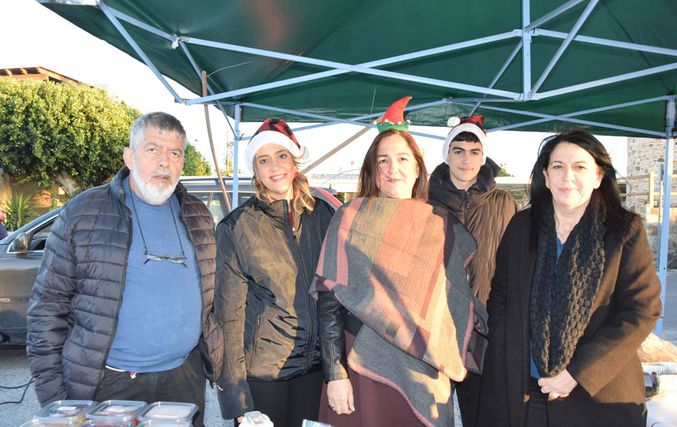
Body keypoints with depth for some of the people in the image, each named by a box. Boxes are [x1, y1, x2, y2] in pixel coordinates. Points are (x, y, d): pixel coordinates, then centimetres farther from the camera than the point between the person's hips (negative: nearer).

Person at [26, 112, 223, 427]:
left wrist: (214, 359, 9)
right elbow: (47, 305, -4)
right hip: (105, 387, -3)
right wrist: (52, 394, -6)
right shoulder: (83, 213, -6)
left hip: (184, 381, 4)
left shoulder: (198, 216, 6)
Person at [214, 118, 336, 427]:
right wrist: (235, 393, -9)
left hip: (317, 366, 3)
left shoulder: (323, 214, 1)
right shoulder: (236, 227, -7)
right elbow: (229, 312, -7)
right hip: (262, 370, -2)